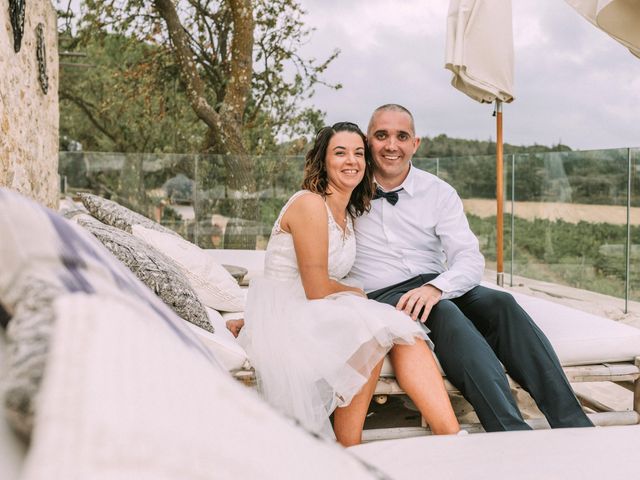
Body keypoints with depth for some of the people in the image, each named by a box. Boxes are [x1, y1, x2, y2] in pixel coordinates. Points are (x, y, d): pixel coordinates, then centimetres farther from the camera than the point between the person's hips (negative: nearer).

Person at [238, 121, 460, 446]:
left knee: (401, 333, -17)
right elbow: (316, 291, -15)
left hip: (314, 318, 7)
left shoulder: (348, 214, 16)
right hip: (281, 319, -7)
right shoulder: (310, 203, -12)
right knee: (374, 327, -29)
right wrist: (357, 294, 2)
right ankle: (348, 450, -20)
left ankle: (451, 435, -25)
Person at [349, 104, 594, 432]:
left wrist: (435, 287, -22)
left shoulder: (439, 193, 9)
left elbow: (470, 260, -3)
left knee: (500, 303, -26)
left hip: (439, 289, 3)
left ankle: (572, 426, -31)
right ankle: (512, 431, -45)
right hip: (381, 296, -3)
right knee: (444, 312, -34)